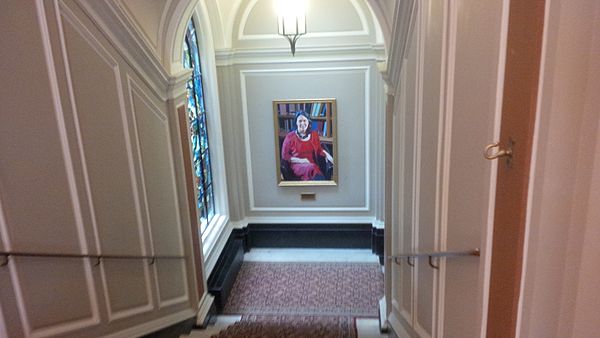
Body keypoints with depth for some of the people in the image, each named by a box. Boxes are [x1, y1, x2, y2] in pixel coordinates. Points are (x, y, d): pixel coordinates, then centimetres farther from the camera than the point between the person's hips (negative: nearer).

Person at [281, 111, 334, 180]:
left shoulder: (314, 134, 13)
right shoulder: (290, 136, 3)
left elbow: (319, 149, 22)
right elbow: (284, 155, 2)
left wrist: (326, 154, -1)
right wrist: (300, 160, -9)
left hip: (312, 164, 3)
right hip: (297, 165, -3)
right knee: (311, 168, -38)